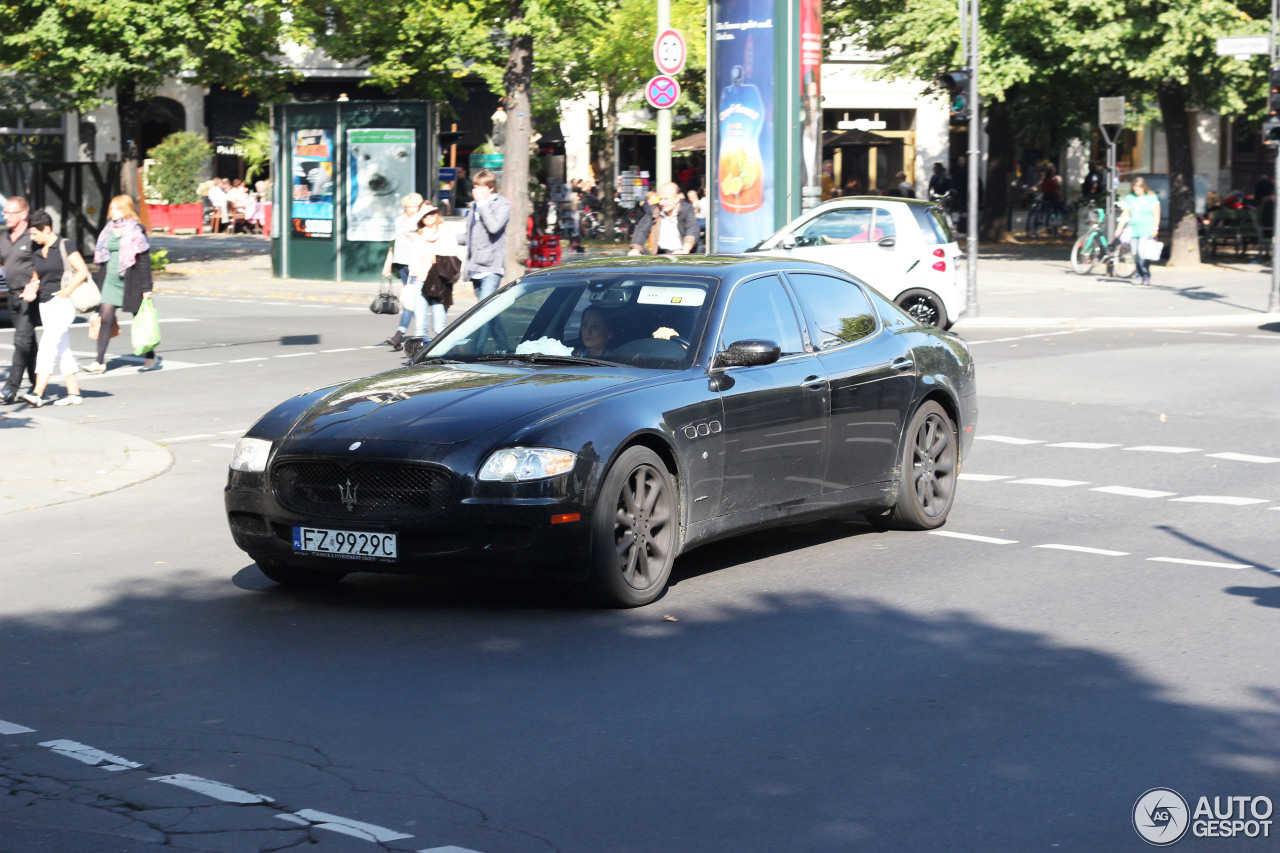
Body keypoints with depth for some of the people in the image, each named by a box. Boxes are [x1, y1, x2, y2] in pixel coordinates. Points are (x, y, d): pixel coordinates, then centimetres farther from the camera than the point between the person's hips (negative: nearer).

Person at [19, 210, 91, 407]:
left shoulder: (64, 247, -8)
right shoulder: (36, 251, 12)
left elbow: (82, 271, -10)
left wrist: (66, 291, -17)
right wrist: (32, 287, 2)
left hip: (63, 303, -7)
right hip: (45, 305, 7)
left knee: (47, 346, -16)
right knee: (62, 350, 9)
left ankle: (37, 393, -21)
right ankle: (74, 394, 13)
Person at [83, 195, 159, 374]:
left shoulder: (136, 231, -7)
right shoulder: (109, 230, 11)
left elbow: (144, 261, -9)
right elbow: (102, 258, 17)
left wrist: (146, 288, -13)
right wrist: (99, 282, 16)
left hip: (131, 282, -5)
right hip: (110, 281, 5)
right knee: (105, 318, -6)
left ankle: (151, 356, 24)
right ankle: (100, 361, -7)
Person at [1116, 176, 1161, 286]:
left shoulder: (1152, 198, 5)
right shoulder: (1129, 198, 15)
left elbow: (1156, 214, 1)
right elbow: (1125, 214, 17)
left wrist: (1154, 228, -10)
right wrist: (1119, 228, 10)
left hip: (1147, 230, -4)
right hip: (1133, 230, 4)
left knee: (1142, 252, -18)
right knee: (1135, 254, 0)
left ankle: (1146, 275, -9)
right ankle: (1140, 276, 10)